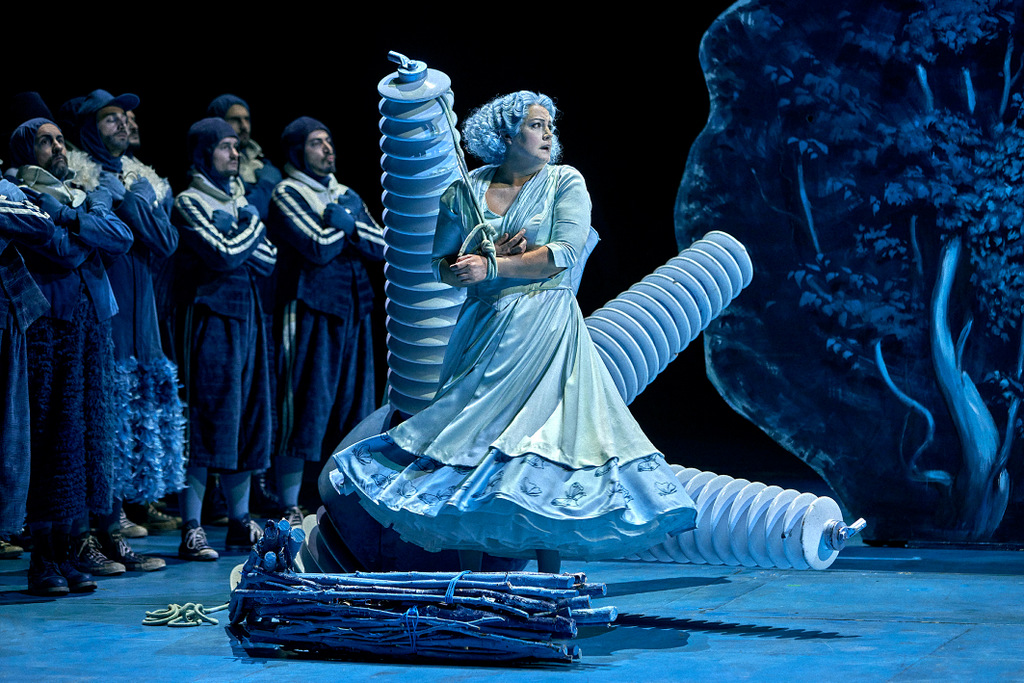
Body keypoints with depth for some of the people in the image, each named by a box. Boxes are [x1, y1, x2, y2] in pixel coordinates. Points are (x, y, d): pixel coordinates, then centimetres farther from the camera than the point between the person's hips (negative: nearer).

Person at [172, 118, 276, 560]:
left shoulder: (238, 199, 19)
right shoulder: (190, 202, -4)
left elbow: (268, 258, 11)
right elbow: (226, 255, -16)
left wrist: (238, 239, -6)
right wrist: (251, 227, 1)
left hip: (247, 313, 7)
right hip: (212, 313, -7)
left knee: (247, 415, 7)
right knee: (206, 419, -10)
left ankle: (240, 523, 14)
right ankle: (191, 530, -9)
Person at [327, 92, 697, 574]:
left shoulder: (565, 182, 3)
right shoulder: (465, 191, 10)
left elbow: (566, 252, -10)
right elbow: (441, 264, 10)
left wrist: (492, 267, -11)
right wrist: (487, 257, -9)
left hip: (544, 329, -3)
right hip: (482, 330, 3)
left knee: (541, 442, -10)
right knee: (468, 441, 0)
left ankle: (550, 578, -5)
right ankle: (469, 579, 7)